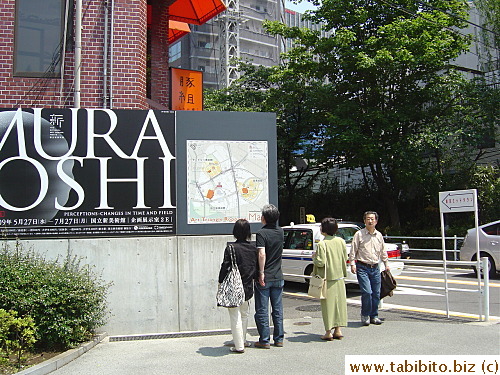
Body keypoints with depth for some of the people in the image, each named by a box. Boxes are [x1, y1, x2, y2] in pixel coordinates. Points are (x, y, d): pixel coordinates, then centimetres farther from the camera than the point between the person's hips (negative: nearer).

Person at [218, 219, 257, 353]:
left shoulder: (231, 248, -14)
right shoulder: (253, 247, -1)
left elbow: (225, 267, -13)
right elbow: (257, 267, 6)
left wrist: (221, 284, -5)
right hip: (248, 288, 5)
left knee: (235, 317, 3)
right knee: (244, 314, 21)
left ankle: (239, 346, 6)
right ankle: (242, 340, 34)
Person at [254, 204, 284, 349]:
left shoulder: (261, 233, -14)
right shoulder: (280, 232, 6)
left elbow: (262, 254, -23)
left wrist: (261, 273, -19)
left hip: (264, 278, -6)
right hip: (278, 277, 6)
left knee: (262, 311, 3)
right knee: (278, 310, 12)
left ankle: (264, 340, 7)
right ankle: (279, 339, 18)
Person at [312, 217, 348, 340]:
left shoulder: (322, 244, -17)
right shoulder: (341, 241, 2)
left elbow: (321, 262, -19)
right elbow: (345, 258, 8)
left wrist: (314, 257, 0)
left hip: (327, 278, -5)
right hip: (339, 277, 5)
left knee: (328, 304, 2)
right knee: (339, 302, 12)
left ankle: (328, 332, 6)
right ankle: (338, 330, 17)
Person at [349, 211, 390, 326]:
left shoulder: (379, 235, 12)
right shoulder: (359, 234, -2)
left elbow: (383, 251, 24)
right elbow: (353, 251, -3)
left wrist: (386, 263, 23)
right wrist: (352, 263, -11)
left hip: (375, 268, 5)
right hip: (362, 268, -5)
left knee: (376, 293, 5)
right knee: (367, 292, -14)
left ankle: (374, 316, 19)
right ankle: (365, 316, 4)